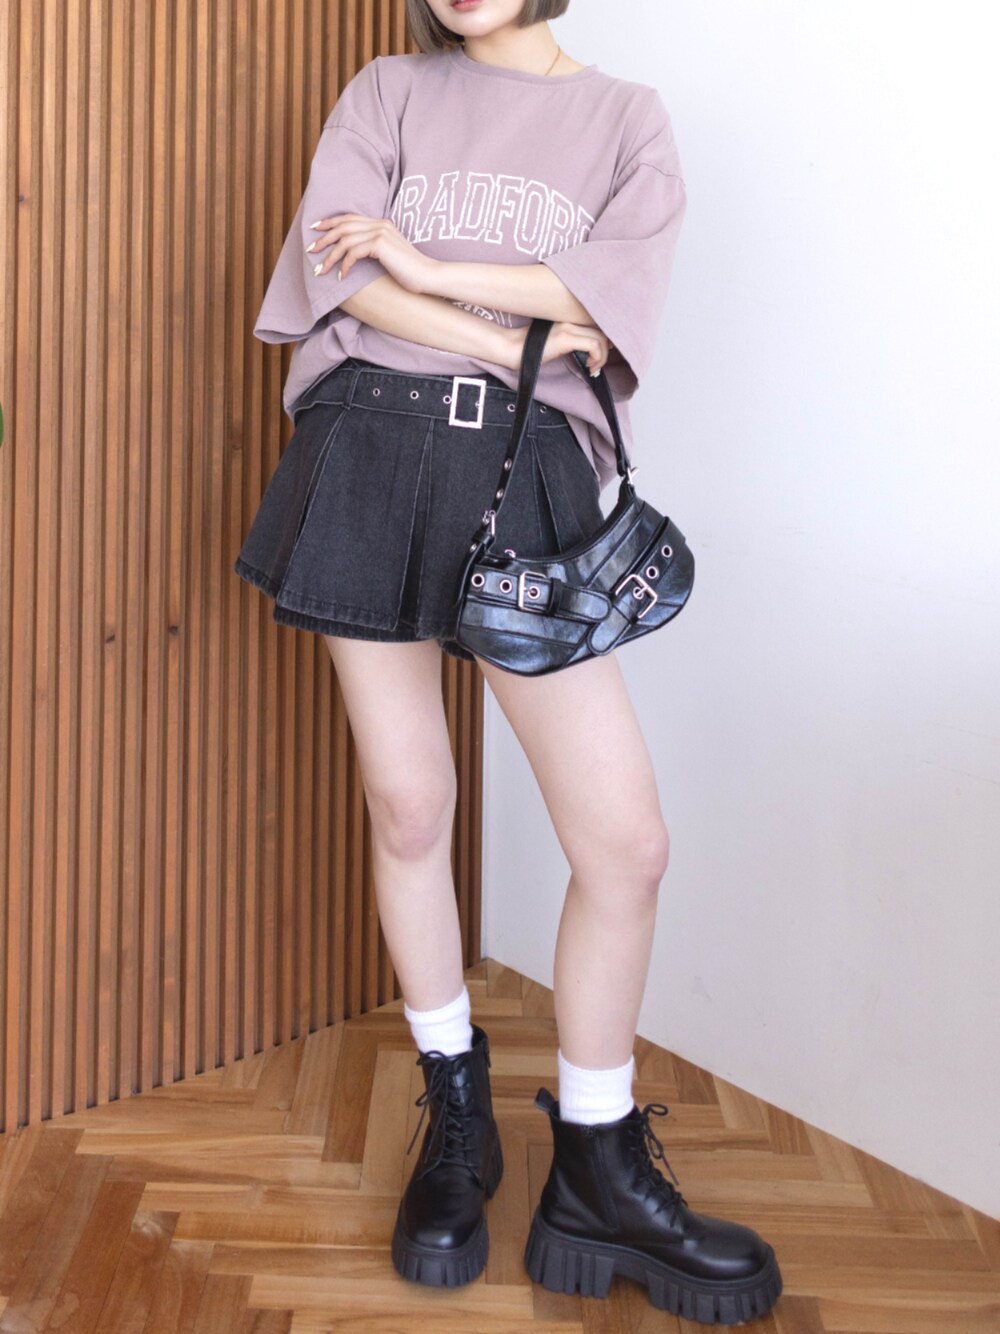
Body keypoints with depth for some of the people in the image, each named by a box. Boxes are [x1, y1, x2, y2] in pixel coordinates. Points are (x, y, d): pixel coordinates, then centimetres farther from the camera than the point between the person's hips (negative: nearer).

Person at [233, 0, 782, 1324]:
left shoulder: (628, 120, 11)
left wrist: (424, 266, -7)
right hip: (372, 454, 1)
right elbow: (342, 270, -3)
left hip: (524, 479, 0)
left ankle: (598, 1179, 12)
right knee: (408, 808, 6)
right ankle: (456, 1115, 27)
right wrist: (513, 335, -7)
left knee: (628, 840, -6)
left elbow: (606, 305, -5)